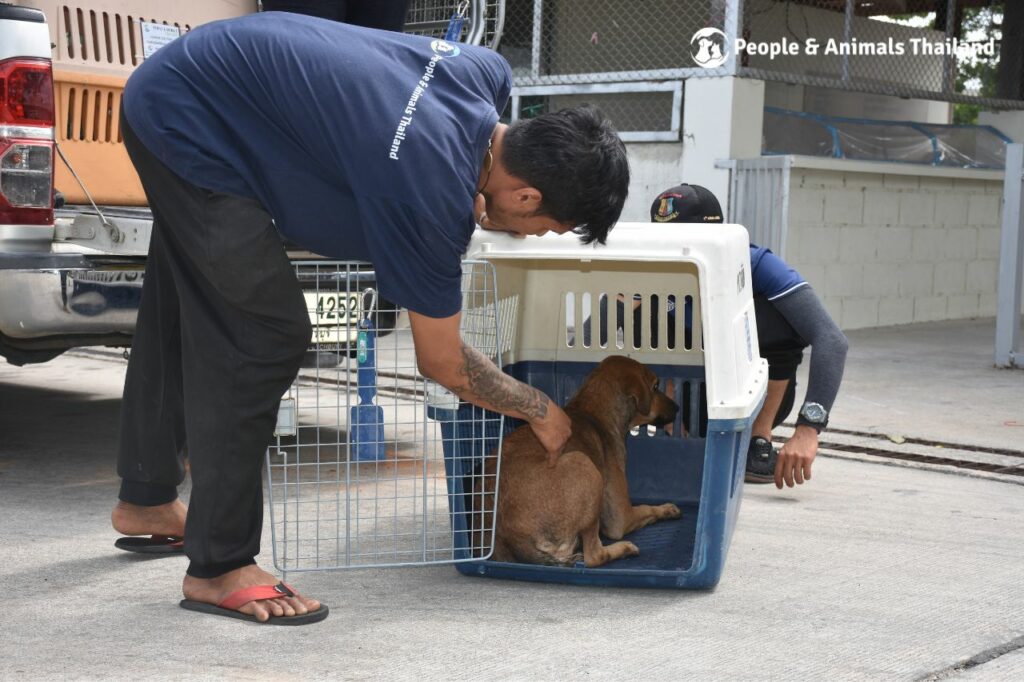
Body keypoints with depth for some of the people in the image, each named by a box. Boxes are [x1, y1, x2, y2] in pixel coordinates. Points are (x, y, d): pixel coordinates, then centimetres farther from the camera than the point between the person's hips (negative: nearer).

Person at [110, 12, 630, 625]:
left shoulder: (488, 75, -11)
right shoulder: (432, 198, -31)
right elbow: (443, 364, -17)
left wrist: (480, 212, 1)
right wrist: (542, 411, -3)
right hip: (185, 121, -10)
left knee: (186, 317, 22)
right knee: (268, 334, -12)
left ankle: (146, 499, 41)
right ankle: (218, 568, -3)